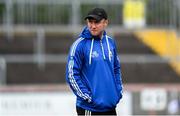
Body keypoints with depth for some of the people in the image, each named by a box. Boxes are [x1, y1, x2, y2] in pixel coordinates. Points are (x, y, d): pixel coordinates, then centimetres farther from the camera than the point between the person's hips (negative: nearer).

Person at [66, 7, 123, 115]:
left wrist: (119, 91, 8)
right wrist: (87, 97, -15)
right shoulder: (80, 45, -11)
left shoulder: (110, 42, 8)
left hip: (110, 106, 6)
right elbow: (71, 75, -13)